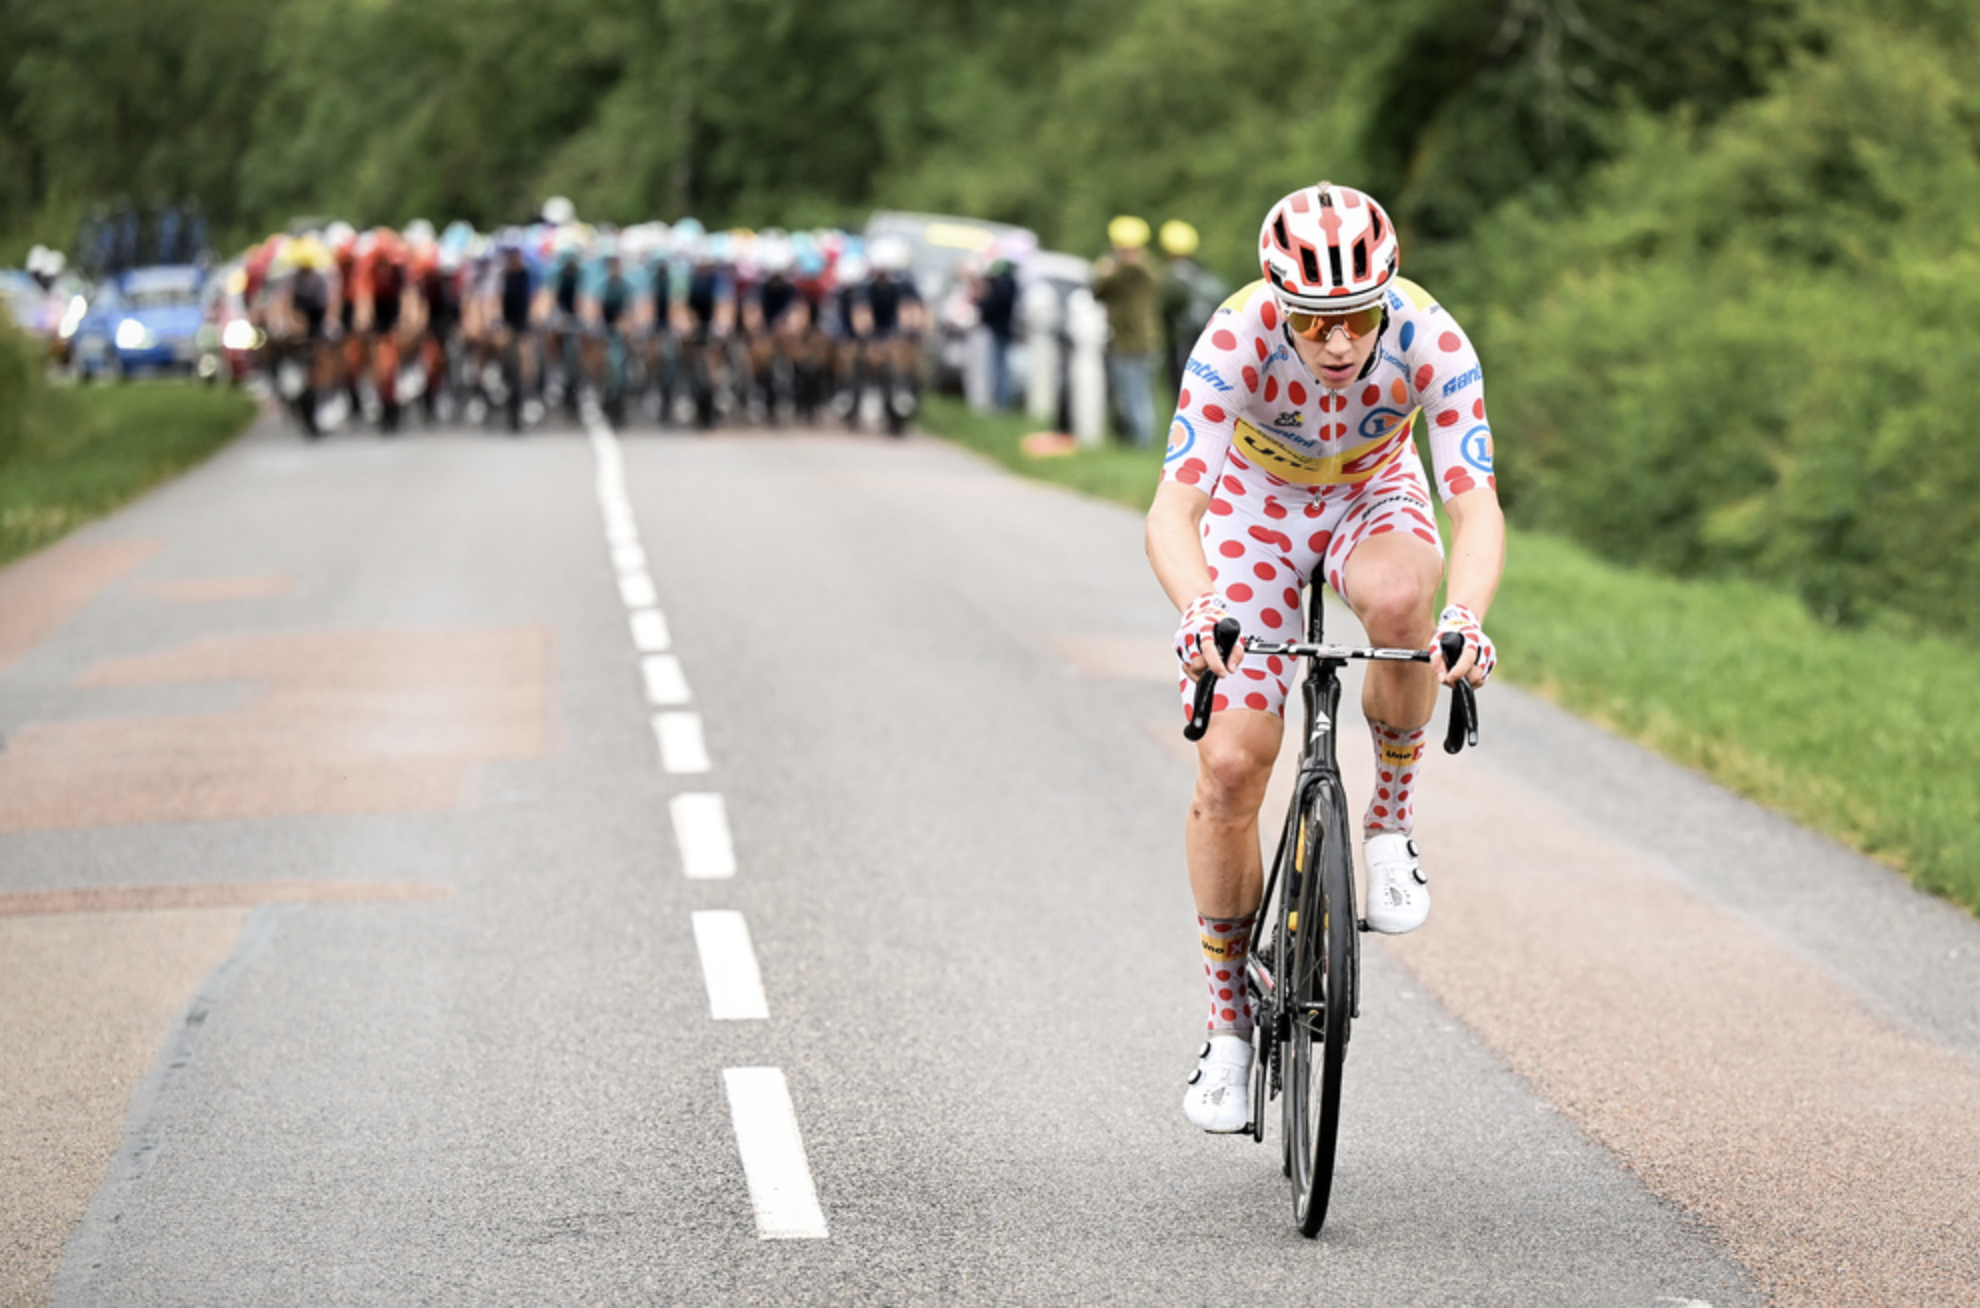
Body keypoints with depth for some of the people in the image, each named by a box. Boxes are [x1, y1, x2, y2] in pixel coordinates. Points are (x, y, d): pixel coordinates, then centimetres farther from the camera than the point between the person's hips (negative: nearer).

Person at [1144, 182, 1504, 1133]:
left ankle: (1391, 821, -11)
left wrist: (1465, 617, -58)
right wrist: (1196, 609, -61)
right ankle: (1230, 1019, 8)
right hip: (1257, 505, 0)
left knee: (1400, 597, -38)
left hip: (1373, 499, 0)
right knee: (1230, 766, -11)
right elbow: (1173, 509, -41)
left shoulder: (1430, 341, -31)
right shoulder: (1237, 341, -34)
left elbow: (1477, 503, -38)